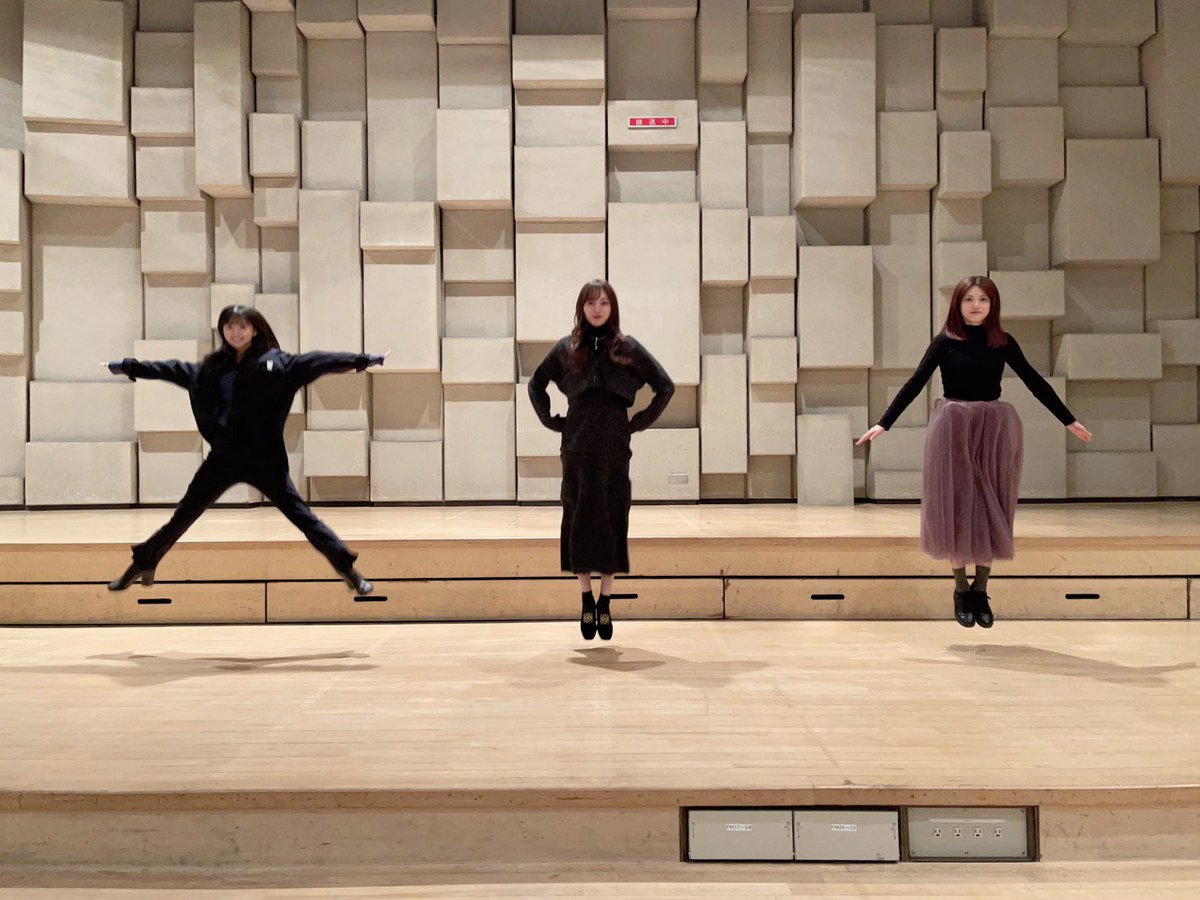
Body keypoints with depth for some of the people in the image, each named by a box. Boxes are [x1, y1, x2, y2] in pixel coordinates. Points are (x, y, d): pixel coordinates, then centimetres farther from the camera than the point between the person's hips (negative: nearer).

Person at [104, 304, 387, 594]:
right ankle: (143, 564, 31)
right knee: (183, 516, 13)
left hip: (265, 459, -3)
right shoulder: (212, 366, 8)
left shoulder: (275, 362, -3)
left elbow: (315, 362, -10)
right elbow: (174, 370, 19)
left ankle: (347, 567, 6)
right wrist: (127, 366, 26)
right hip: (223, 457, 3)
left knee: (300, 514, -3)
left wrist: (364, 359, -17)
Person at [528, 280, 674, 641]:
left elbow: (665, 386, 6)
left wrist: (640, 422, 2)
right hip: (576, 449, 1)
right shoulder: (566, 348, 7)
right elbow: (536, 384, 19)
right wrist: (551, 420, 8)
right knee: (579, 521, 1)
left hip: (614, 448, -1)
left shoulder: (627, 348, 3)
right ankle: (586, 600, 10)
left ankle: (605, 603, 7)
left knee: (612, 520, 1)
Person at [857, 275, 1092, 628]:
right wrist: (883, 423, -14)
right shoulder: (945, 342, -2)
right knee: (956, 506, 1)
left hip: (995, 427, 2)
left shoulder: (1003, 342, 4)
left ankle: (981, 590, 14)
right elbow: (915, 383, -6)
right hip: (953, 427, -2)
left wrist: (1069, 420, 9)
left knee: (989, 508, 5)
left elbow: (1035, 382, 8)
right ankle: (961, 589, 13)